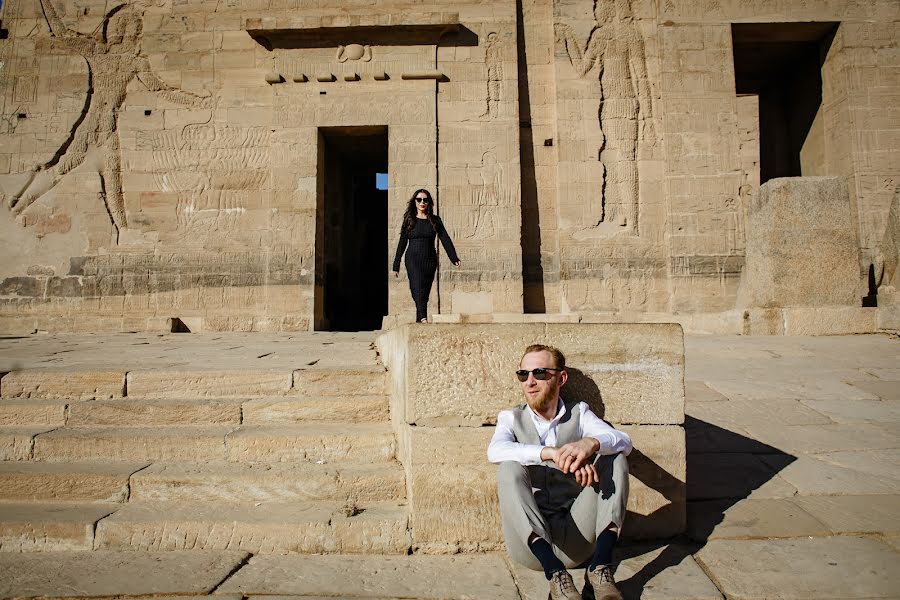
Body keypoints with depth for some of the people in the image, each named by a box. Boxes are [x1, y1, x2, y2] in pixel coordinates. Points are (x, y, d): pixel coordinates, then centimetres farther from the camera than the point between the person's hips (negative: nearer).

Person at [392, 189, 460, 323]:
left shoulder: (435, 220, 9)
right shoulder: (409, 220, 6)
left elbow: (445, 239, 2)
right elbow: (402, 243, 7)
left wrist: (454, 258, -10)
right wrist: (396, 266, 5)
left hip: (430, 260, 2)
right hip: (413, 259, -2)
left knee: (425, 292, 3)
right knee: (418, 287, -20)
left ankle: (419, 321, 10)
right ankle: (423, 318, -32)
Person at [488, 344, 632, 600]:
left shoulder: (579, 413, 10)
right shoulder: (511, 418, 5)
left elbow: (624, 441, -9)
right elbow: (495, 451, -19)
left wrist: (592, 443, -32)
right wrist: (553, 453, -35)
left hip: (577, 538, 2)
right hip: (530, 541, -1)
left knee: (614, 457, -14)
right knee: (509, 468, -27)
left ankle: (600, 569, -23)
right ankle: (556, 574, -33)